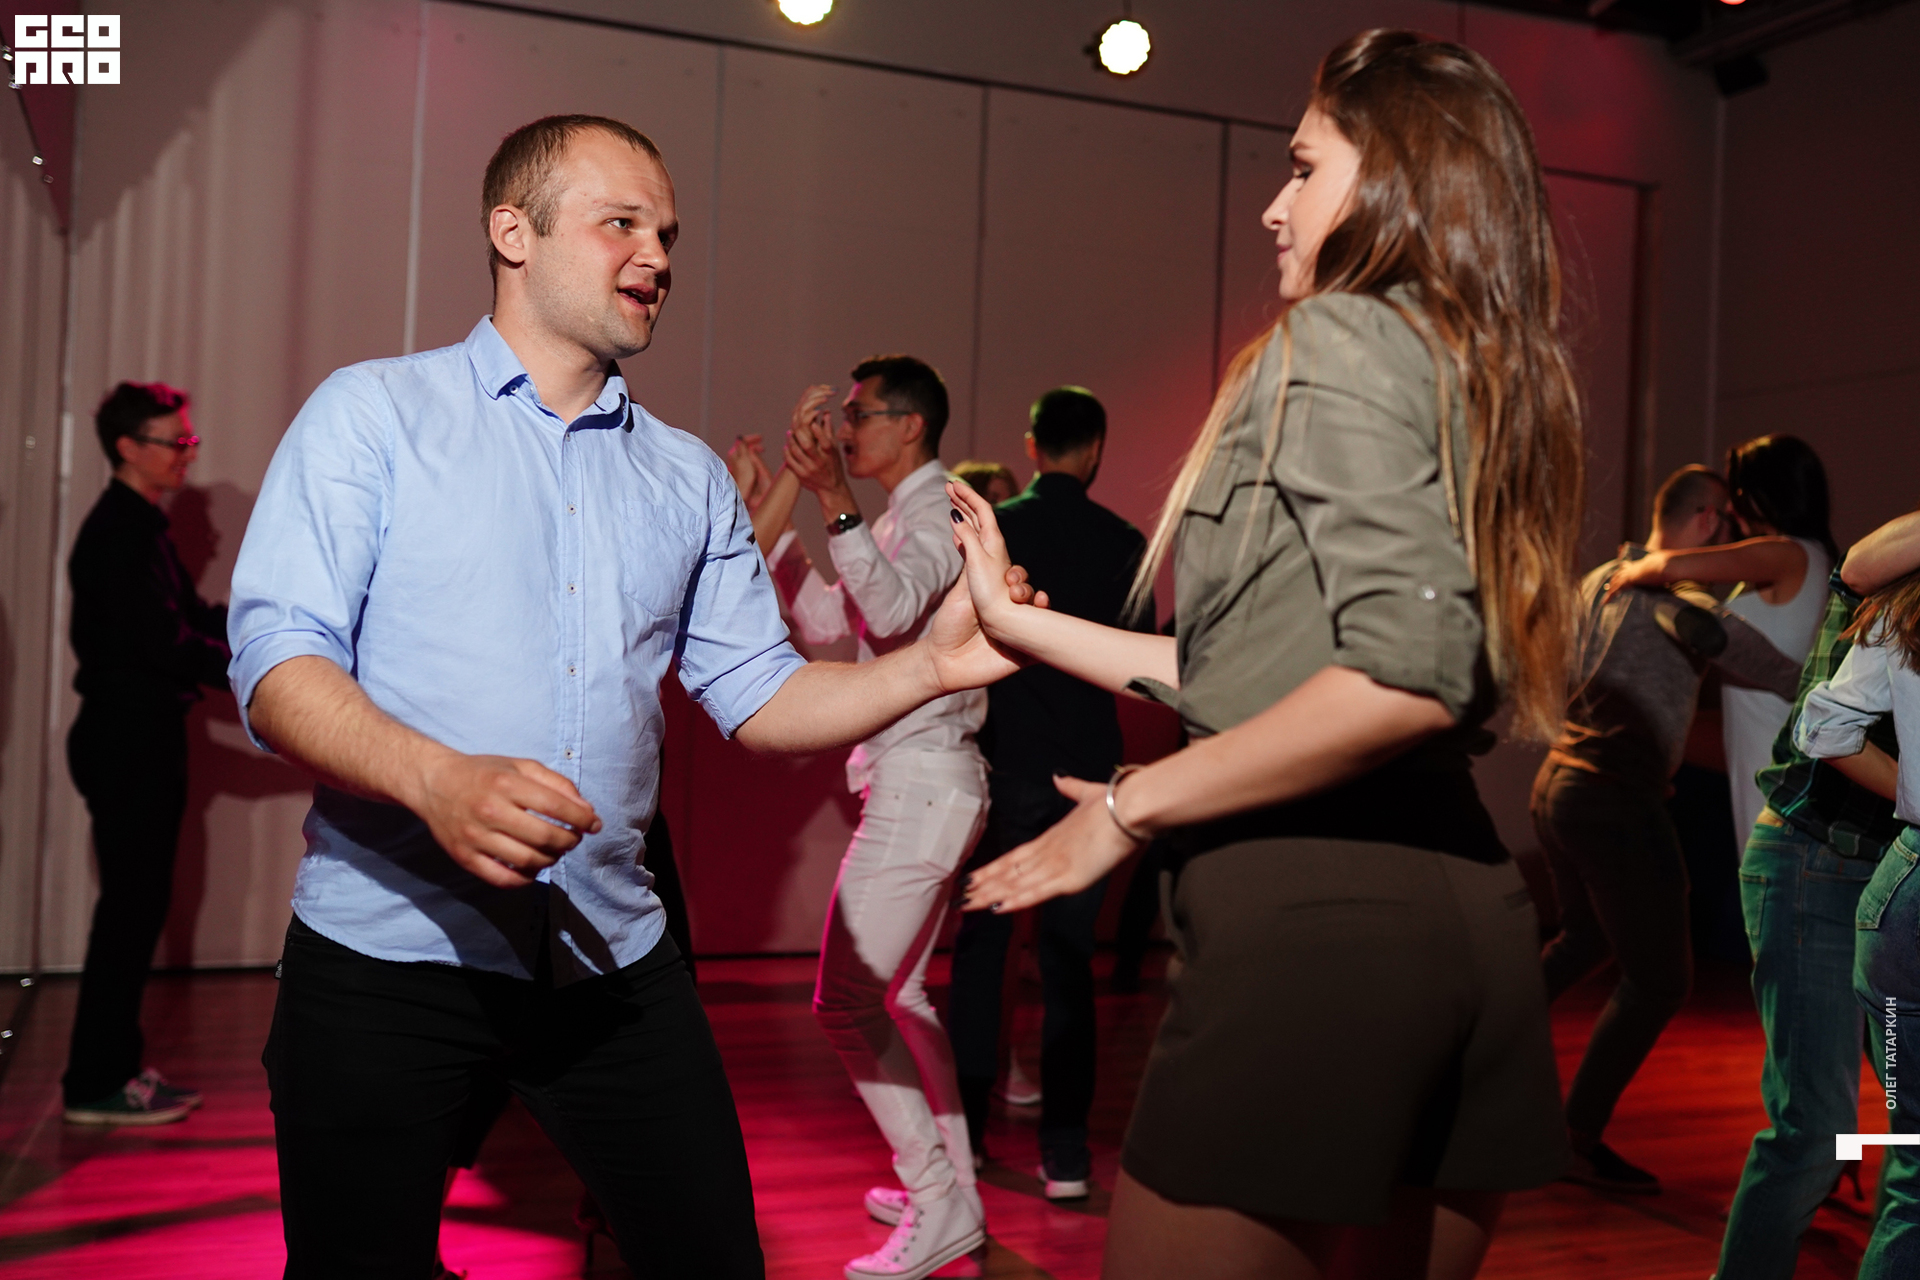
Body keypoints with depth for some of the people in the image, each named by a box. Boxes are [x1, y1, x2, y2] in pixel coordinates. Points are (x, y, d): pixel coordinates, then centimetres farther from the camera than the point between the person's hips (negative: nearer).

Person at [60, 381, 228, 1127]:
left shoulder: (140, 527, 16)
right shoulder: (119, 533, -16)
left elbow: (188, 619, 16)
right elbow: (168, 643, -23)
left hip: (143, 740, 10)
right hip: (127, 740, -10)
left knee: (138, 906, 14)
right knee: (131, 906, -4)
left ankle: (117, 1066, 23)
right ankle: (95, 1085, 5)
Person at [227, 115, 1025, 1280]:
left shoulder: (689, 478, 13)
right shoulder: (374, 413, 0)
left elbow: (758, 694, 9)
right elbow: (277, 659, -10)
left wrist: (928, 668, -8)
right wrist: (438, 779, -27)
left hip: (611, 955, 4)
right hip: (388, 949, -3)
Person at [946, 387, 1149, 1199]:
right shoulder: (1121, 542, -4)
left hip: (1004, 766, 0)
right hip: (1085, 769, 0)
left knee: (981, 947, 11)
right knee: (1068, 958, 6)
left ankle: (965, 1128, 17)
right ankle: (1065, 1152, 8)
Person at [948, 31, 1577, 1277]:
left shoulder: (1339, 338, -6)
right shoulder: (1473, 374, 20)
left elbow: (1405, 674, -21)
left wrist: (1132, 805, -12)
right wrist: (1020, 618, 24)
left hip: (1311, 909, -9)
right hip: (1469, 906, 9)